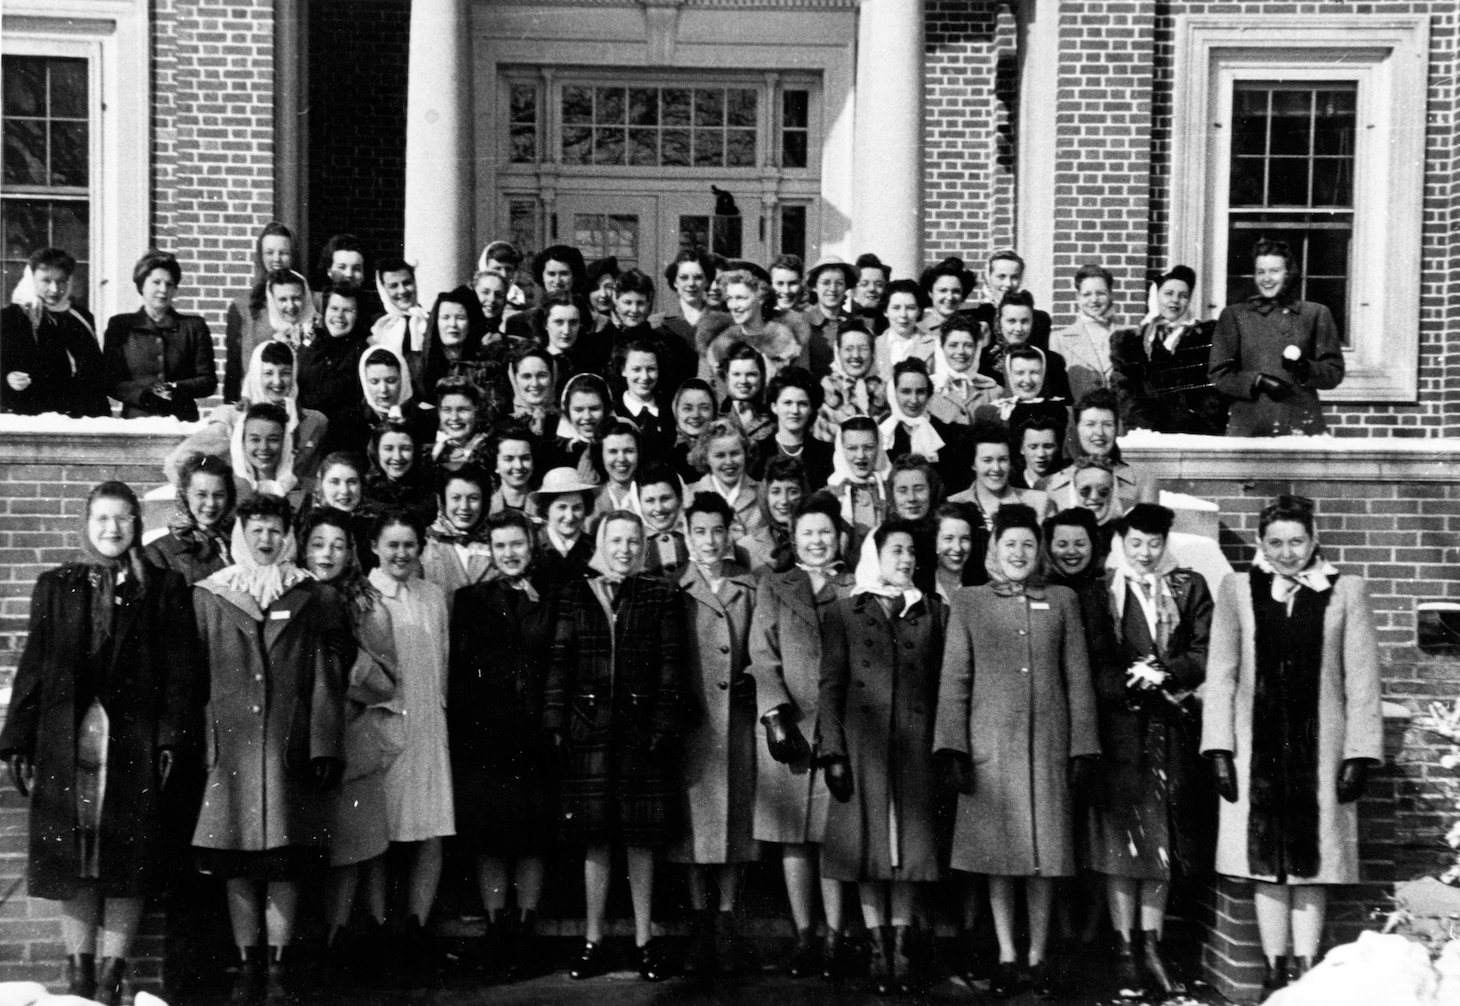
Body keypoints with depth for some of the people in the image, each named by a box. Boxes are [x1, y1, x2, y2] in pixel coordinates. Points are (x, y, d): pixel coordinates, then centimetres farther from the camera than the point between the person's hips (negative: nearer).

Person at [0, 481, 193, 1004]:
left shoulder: (164, 587, 5)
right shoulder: (56, 585, 11)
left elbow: (178, 668, 1)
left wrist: (171, 739, -8)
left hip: (134, 740, -2)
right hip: (65, 740, 2)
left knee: (126, 857, 0)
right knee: (70, 856, 4)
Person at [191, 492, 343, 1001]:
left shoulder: (307, 595, 9)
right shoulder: (208, 595, 9)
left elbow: (323, 676, 4)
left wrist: (325, 746, -3)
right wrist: (193, 745, -1)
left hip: (289, 746, 0)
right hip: (229, 745, 0)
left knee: (285, 862, 0)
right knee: (237, 863, 3)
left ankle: (278, 961, 8)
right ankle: (248, 962, 12)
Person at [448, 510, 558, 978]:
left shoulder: (551, 600, 7)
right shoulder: (470, 600, 6)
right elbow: (458, 671, 1)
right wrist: (460, 730, -7)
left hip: (537, 733, 0)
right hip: (483, 733, 0)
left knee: (533, 836, 5)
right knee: (488, 837, 3)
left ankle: (525, 930, 14)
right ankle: (495, 929, 12)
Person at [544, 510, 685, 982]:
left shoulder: (660, 597, 6)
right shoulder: (574, 595, 7)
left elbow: (669, 666, 1)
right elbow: (559, 661, 4)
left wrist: (664, 725, -7)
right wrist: (555, 724, -3)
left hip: (640, 730, 0)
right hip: (588, 729, 1)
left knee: (640, 840, 4)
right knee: (595, 839, 5)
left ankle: (645, 940, 14)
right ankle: (593, 941, 14)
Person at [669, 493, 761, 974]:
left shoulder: (750, 588, 7)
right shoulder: (675, 591, 2)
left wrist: (755, 683, 0)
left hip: (739, 720, 2)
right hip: (691, 722, -1)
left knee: (736, 816, 5)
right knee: (694, 820, 3)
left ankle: (726, 917, 15)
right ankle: (698, 920, 14)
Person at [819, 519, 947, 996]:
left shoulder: (934, 612, 11)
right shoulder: (843, 612, 6)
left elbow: (944, 684, 7)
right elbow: (830, 685, 1)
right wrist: (832, 751, -7)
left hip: (916, 747, 1)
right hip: (863, 747, -1)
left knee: (910, 845, 2)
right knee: (868, 847, 2)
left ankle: (902, 949, 11)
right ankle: (879, 950, 10)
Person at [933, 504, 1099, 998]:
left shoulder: (1062, 601, 8)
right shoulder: (968, 602, 5)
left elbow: (1078, 679, 7)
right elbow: (954, 680, 3)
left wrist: (1082, 749, 3)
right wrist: (954, 749, -4)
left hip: (1048, 744, 1)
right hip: (990, 744, -1)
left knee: (1045, 850, 4)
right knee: (998, 851, 4)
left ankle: (1038, 955, 17)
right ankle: (1006, 955, 16)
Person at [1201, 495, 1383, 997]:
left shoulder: (1346, 591, 1)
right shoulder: (1237, 590, 3)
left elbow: (1361, 679, 1)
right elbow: (1220, 674, 3)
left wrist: (1360, 754, -3)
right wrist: (1219, 748, -2)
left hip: (1320, 749, -1)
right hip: (1258, 750, 1)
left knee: (1311, 860, 5)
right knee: (1266, 864, 6)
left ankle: (1307, 968, 14)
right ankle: (1274, 968, 16)